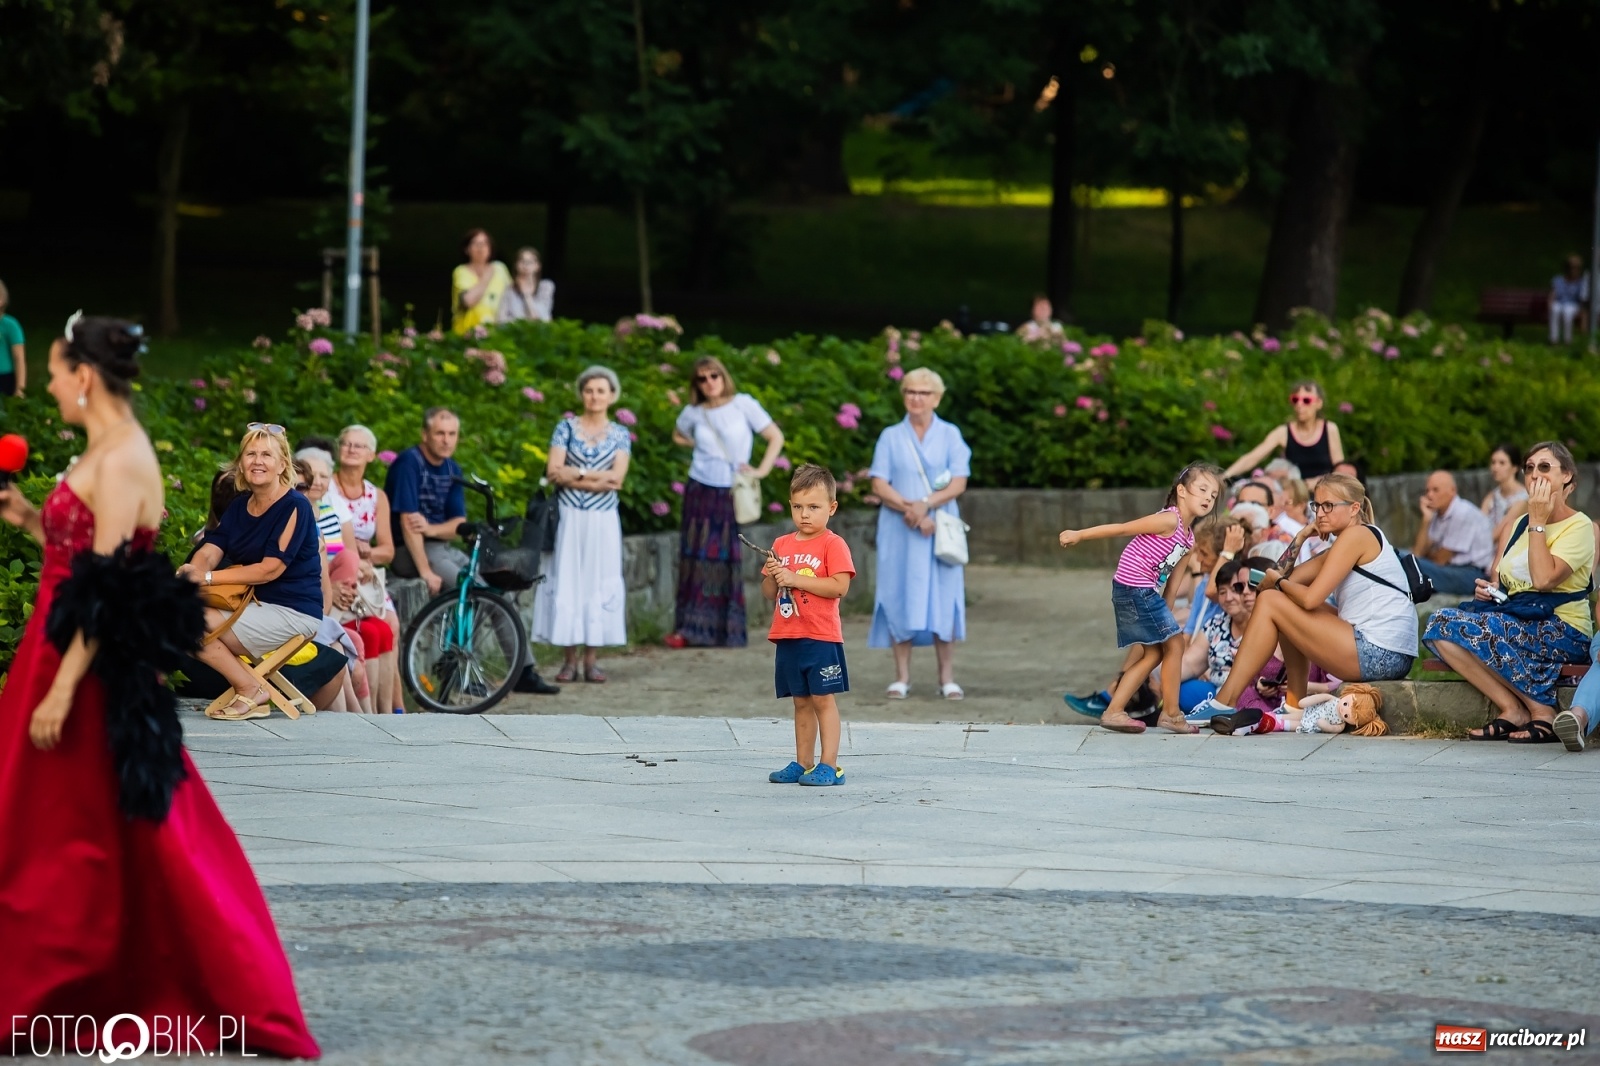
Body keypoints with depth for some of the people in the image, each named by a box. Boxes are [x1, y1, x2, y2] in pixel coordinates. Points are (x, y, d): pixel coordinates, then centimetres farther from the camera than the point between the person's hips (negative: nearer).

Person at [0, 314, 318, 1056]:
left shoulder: (121, 461, -17)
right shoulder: (107, 453, 13)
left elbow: (105, 591, -21)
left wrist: (62, 692, -23)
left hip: (97, 670, -10)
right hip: (72, 655, 10)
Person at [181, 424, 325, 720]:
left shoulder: (295, 507, -11)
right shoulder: (239, 507, 12)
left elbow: (270, 569, -19)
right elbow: (210, 551, 0)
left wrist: (207, 577, -24)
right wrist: (190, 575, -26)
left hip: (293, 613, -8)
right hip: (251, 605, 9)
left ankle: (250, 692, -6)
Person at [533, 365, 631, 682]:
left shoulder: (620, 435, 7)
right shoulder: (566, 427, 4)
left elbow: (617, 477, -7)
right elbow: (554, 471, -7)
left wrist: (574, 474, -10)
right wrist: (596, 479, -11)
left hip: (602, 520, 1)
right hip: (569, 517, -1)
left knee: (599, 582, 0)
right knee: (566, 581, -3)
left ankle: (590, 660, 5)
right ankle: (569, 660, 1)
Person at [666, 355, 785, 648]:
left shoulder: (743, 405, -4)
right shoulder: (693, 413, 4)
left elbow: (776, 437, -2)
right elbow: (678, 436, 25)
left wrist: (761, 470, -11)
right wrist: (700, 447, 8)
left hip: (731, 493, -2)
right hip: (701, 492, 2)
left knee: (728, 559, -2)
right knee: (697, 558, 0)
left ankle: (727, 630, 2)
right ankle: (689, 628, 2)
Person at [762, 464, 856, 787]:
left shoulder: (832, 544, -6)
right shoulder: (782, 545, 12)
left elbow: (840, 586, -18)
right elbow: (770, 593, 15)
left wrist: (796, 579, -19)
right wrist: (772, 576, -7)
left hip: (821, 637, -6)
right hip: (788, 637, 6)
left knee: (823, 699, -4)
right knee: (801, 701, 12)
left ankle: (829, 766, -2)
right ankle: (803, 764, 17)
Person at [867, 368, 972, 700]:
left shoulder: (950, 435, 7)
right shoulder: (891, 437, 8)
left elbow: (959, 483, -2)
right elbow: (879, 485, 0)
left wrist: (925, 504, -17)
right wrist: (909, 509, -15)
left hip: (940, 529, 0)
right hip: (899, 531, 0)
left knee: (943, 598, -3)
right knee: (900, 597, -2)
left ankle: (947, 678, 0)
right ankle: (902, 676, 2)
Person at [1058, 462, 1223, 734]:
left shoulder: (1188, 537, 12)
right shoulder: (1168, 521, -16)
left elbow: (1173, 575, 16)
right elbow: (1122, 528, -14)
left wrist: (1166, 613, 15)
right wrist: (1078, 535, -10)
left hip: (1144, 592, 10)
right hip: (1135, 588, -10)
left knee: (1154, 653, 15)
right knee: (1175, 643, -5)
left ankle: (1114, 711, 17)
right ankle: (1171, 714, 3)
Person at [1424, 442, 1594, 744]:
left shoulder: (1578, 526, -4)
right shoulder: (1521, 524, 19)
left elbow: (1543, 578, -19)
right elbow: (1500, 581, 23)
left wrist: (1538, 522, -11)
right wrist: (1486, 589, 0)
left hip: (1562, 631, -8)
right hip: (1516, 621, 8)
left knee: (1473, 628, -30)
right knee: (1440, 622, -17)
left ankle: (1542, 710, -18)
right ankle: (1512, 709, -18)